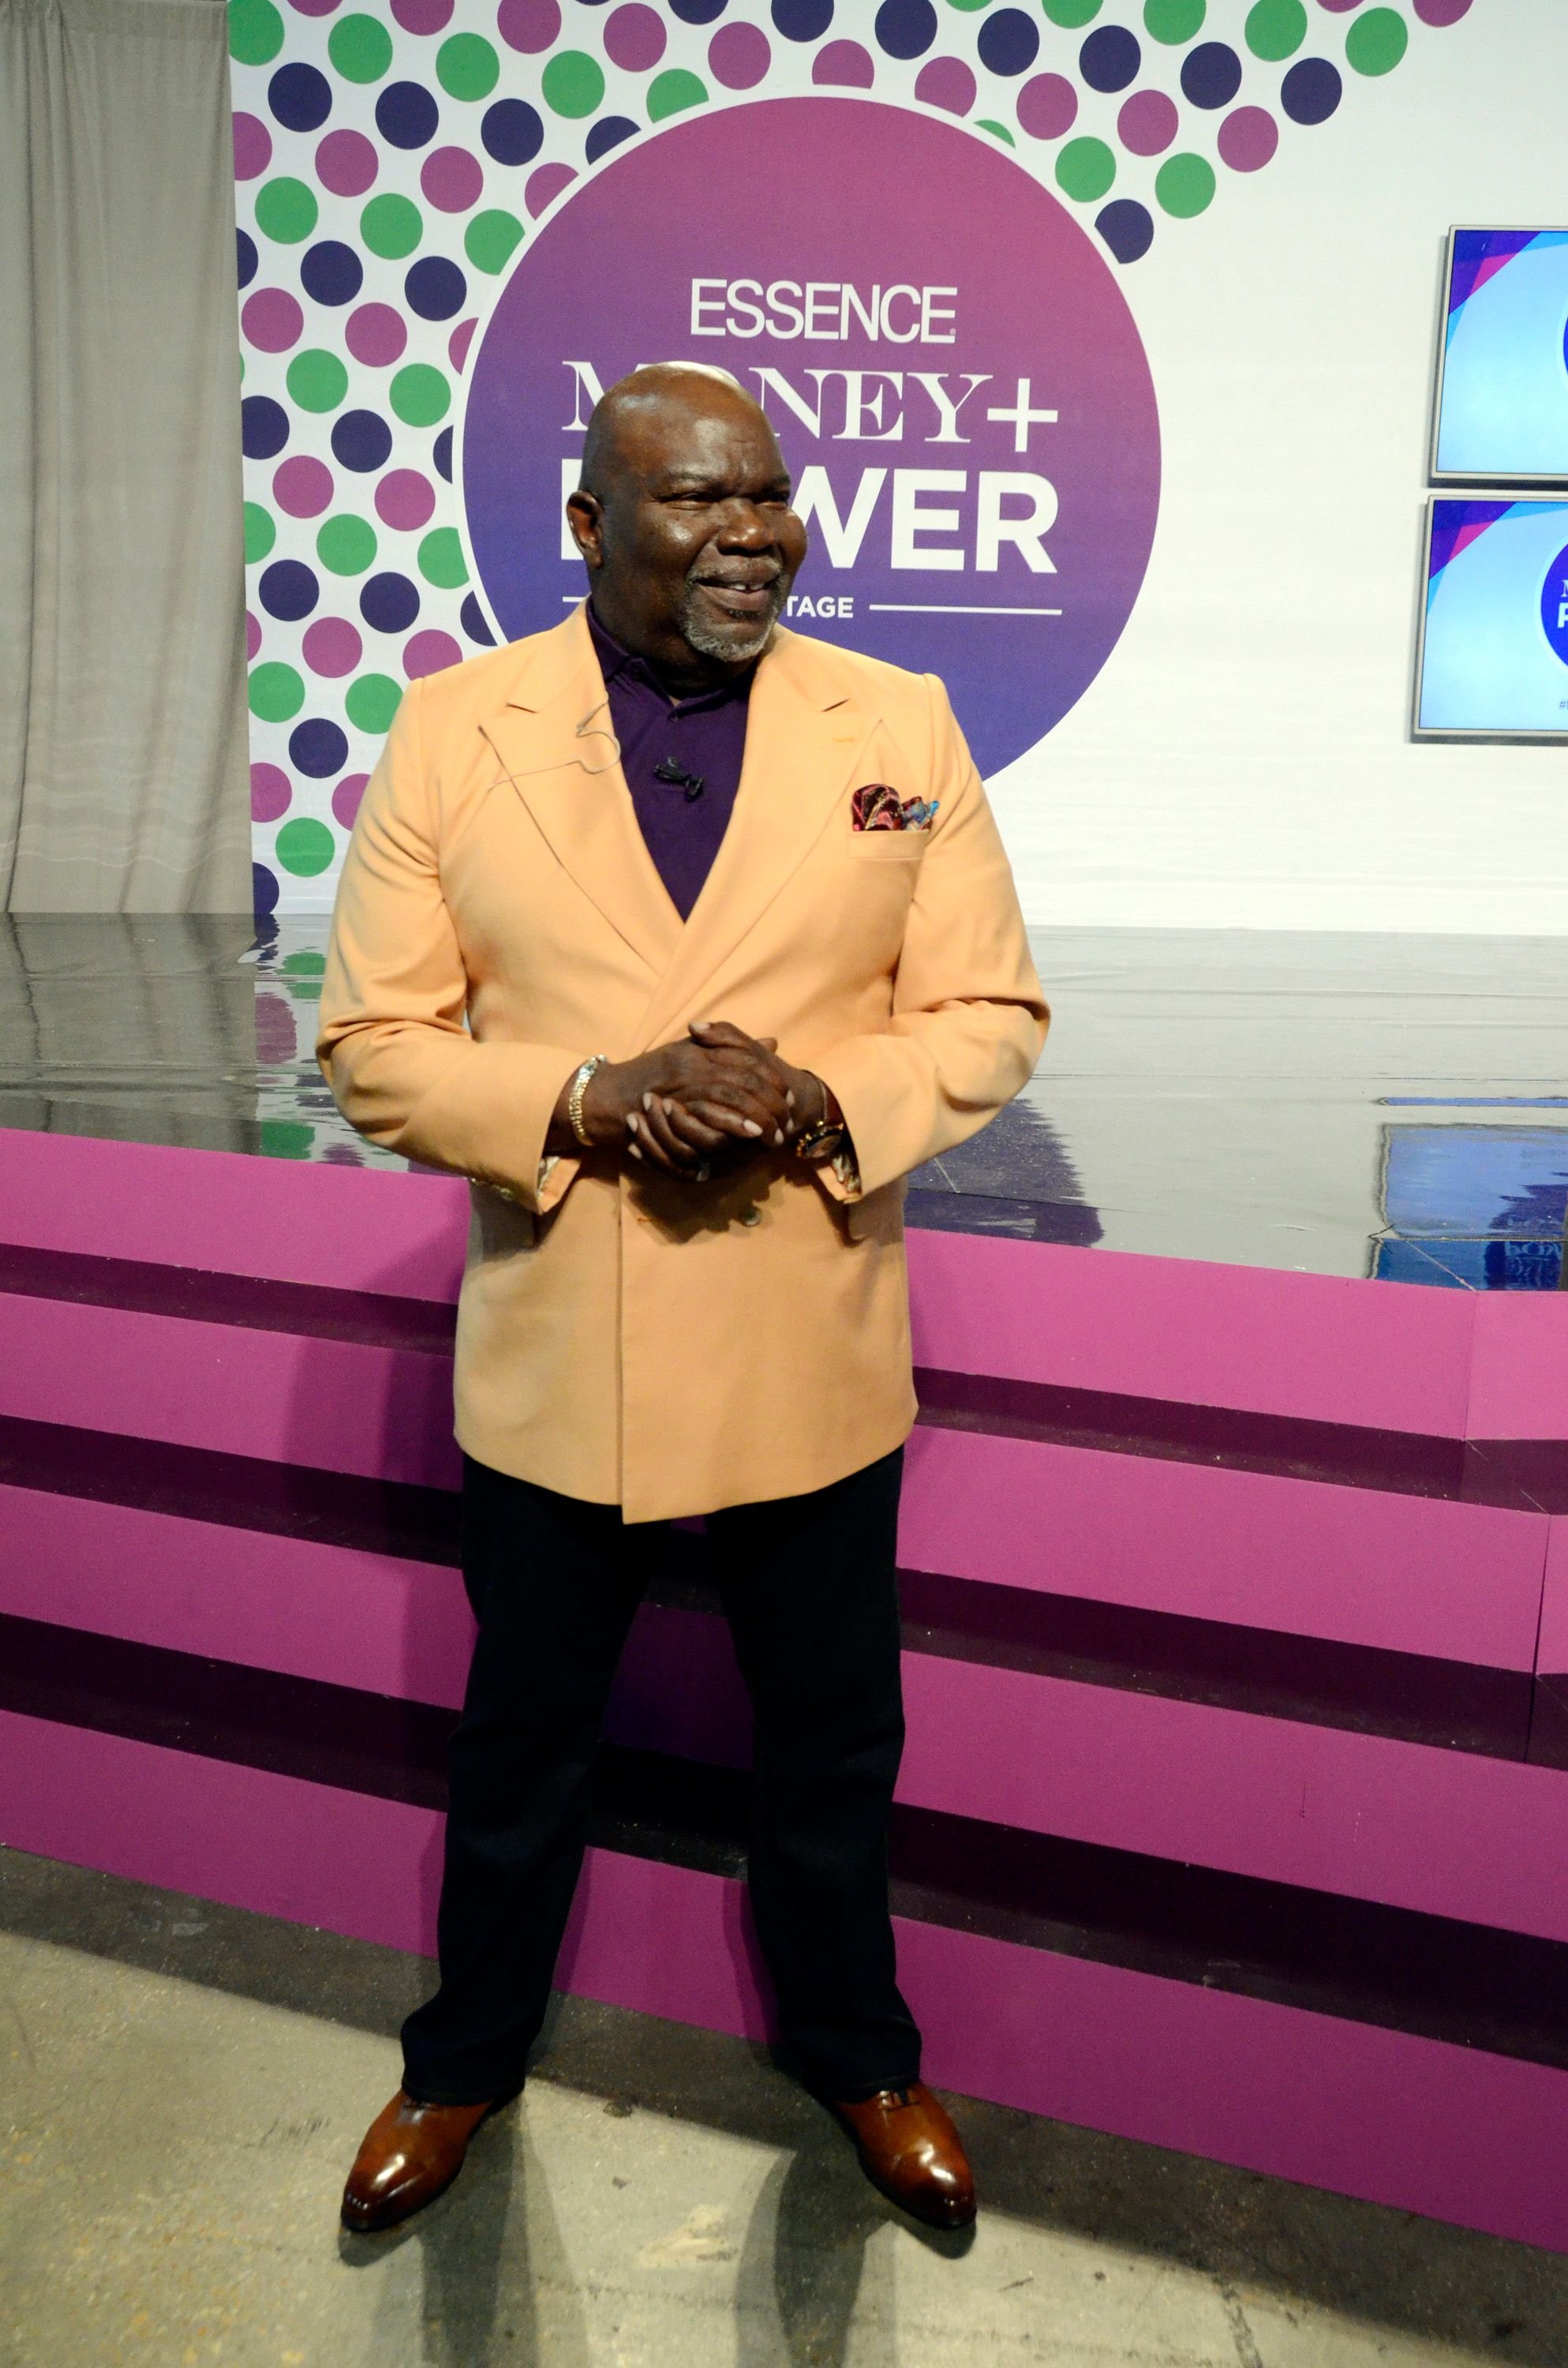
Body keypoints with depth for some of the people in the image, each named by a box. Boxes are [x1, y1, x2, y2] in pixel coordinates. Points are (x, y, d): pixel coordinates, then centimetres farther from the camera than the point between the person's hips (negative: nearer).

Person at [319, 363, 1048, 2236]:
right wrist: (584, 1099, -22)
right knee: (520, 1738, 20)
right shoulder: (451, 729, -4)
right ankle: (466, 2059, 48)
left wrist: (828, 1099, -20)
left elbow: (990, 1010, -1)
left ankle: (856, 2056, 48)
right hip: (551, 1358, 0)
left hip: (816, 1355, 1)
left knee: (832, 1743, 20)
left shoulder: (898, 725, -2)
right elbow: (373, 1045, -4)